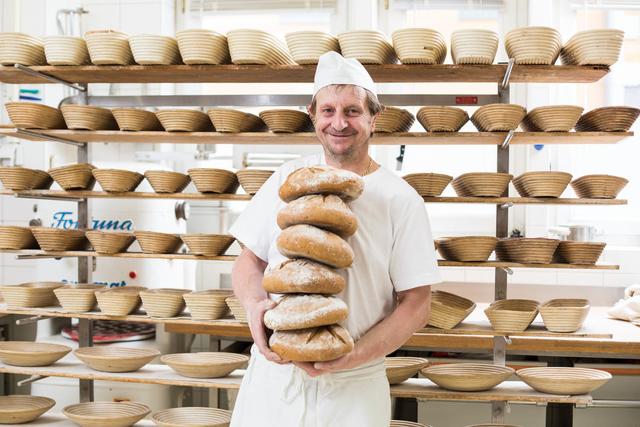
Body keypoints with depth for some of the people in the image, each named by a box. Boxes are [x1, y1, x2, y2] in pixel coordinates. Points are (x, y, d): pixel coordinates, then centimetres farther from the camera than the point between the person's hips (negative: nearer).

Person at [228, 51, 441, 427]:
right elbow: (250, 260, 8)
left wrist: (350, 358, -18)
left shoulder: (401, 200, -6)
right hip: (273, 373, 3)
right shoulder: (288, 178, 3)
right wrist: (254, 304, -13)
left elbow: (415, 305, -7)